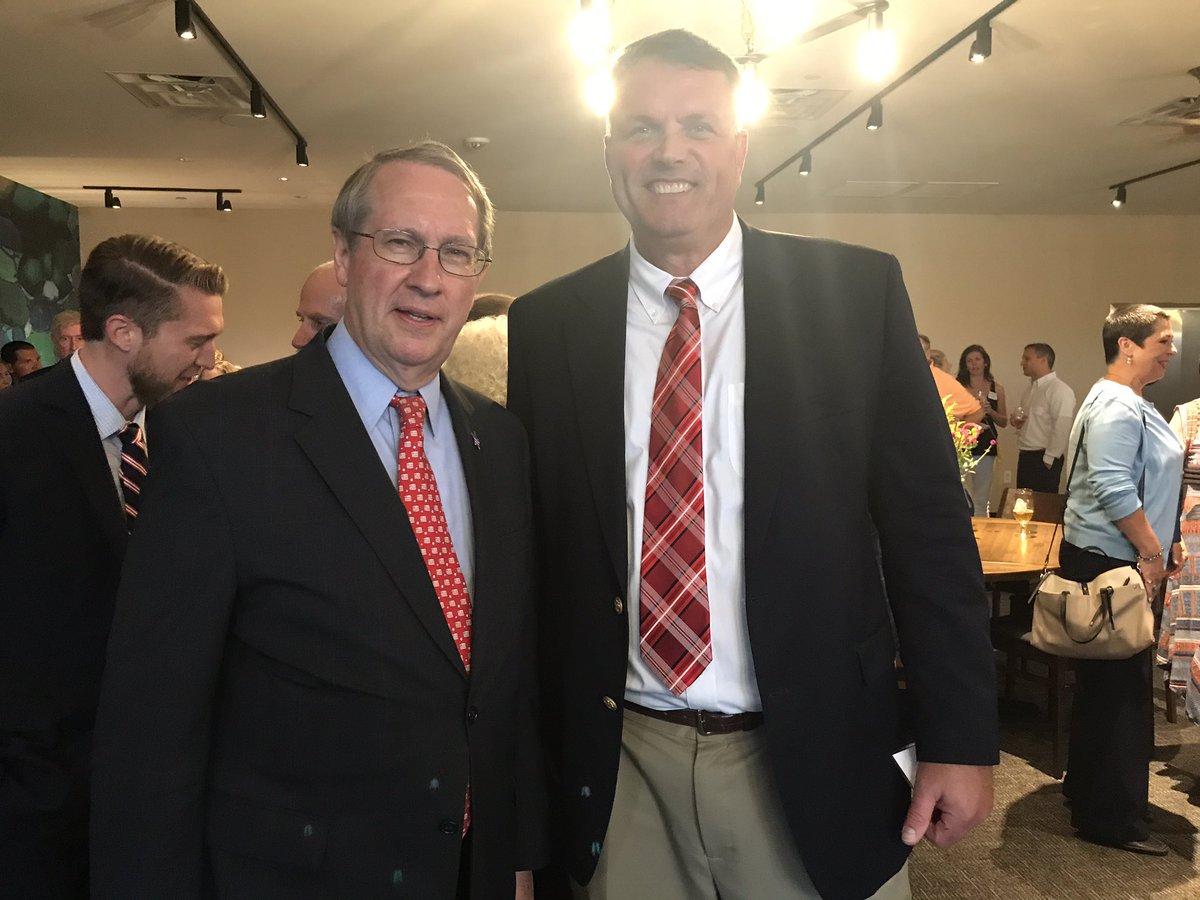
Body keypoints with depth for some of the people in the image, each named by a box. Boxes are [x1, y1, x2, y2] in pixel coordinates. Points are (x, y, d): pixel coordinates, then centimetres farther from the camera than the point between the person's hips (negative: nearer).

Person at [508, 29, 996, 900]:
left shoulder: (855, 292, -4)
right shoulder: (545, 325, 0)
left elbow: (928, 525, -3)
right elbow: (531, 548, 4)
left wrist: (960, 734, -4)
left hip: (815, 761, -1)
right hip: (618, 768, 2)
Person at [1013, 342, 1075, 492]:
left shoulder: (1059, 390, -13)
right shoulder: (1031, 389, 16)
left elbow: (1061, 429, -19)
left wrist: (1048, 460, -17)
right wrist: (1016, 421, 6)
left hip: (1043, 460, -9)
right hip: (1025, 457, 9)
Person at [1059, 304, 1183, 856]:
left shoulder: (1132, 405, 17)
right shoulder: (1116, 407, -17)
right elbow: (1112, 489, -25)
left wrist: (1164, 542, 18)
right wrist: (1152, 552, -19)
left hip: (1117, 561, 11)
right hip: (1108, 563, -11)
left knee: (1104, 684, 18)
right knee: (1122, 688, -4)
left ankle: (1087, 788, 31)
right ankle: (1112, 818, 5)